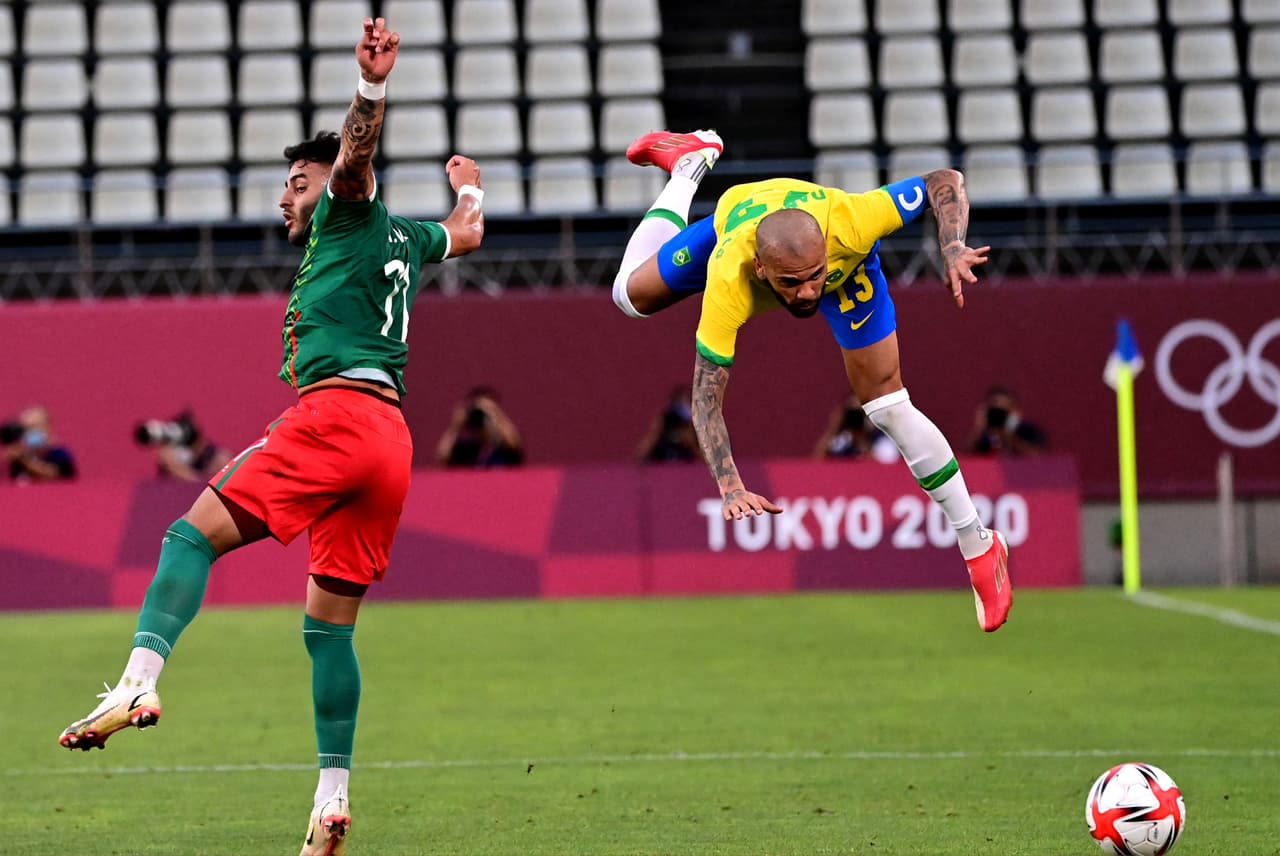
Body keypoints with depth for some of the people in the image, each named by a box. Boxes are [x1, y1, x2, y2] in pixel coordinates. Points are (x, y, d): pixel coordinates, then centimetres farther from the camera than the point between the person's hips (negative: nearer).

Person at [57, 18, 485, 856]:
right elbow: (465, 233, 51)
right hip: (391, 439, 8)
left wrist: (371, 88, -32)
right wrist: (469, 185, 71)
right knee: (330, 623, 11)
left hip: (335, 411, -8)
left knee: (196, 533, -16)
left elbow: (357, 158, -14)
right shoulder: (404, 239, 29)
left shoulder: (350, 212, 9)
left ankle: (141, 678, -39)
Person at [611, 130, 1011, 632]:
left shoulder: (848, 223, -47)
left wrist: (953, 250, -50)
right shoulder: (730, 279, -48)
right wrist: (730, 488, -54)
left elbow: (945, 182, -32)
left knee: (887, 405, -10)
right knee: (632, 296, 15)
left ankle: (979, 547, 3)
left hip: (845, 258, -1)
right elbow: (706, 396, -42)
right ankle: (690, 163, 36)